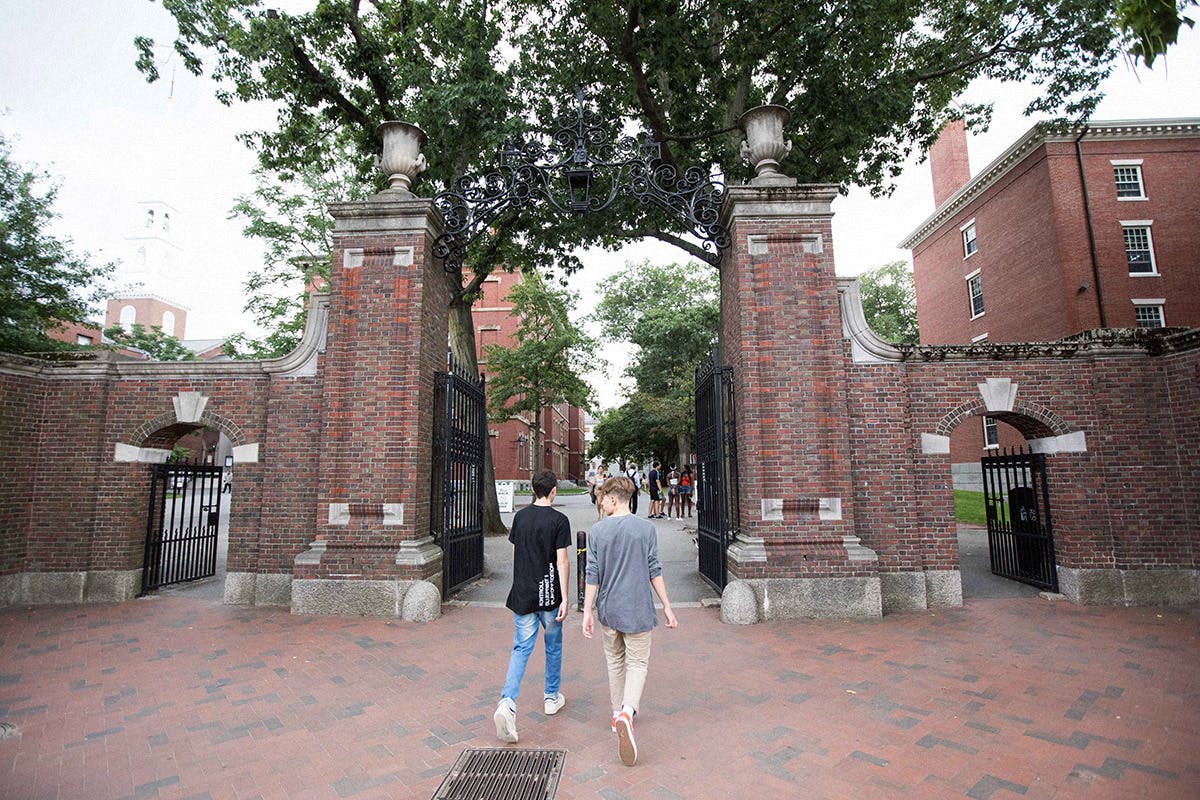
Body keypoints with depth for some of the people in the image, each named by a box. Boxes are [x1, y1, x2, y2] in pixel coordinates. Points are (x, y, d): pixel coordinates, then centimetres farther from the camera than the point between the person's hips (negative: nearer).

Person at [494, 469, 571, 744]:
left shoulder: (520, 516, 2)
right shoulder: (559, 520, -13)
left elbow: (515, 554, 10)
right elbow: (562, 561, -15)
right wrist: (565, 598, -10)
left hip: (522, 594, 3)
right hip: (549, 594, -3)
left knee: (520, 648, 6)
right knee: (553, 646, 17)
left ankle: (507, 702, -10)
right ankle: (551, 697, 32)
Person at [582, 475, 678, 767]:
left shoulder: (596, 531, -5)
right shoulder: (646, 529, -8)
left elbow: (592, 575, -5)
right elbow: (654, 570, -6)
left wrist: (588, 611, 2)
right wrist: (666, 606, 2)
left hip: (607, 609, 2)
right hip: (637, 610, -2)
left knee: (615, 661, 20)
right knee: (637, 663, 8)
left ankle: (619, 713, 33)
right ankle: (627, 712, -16)